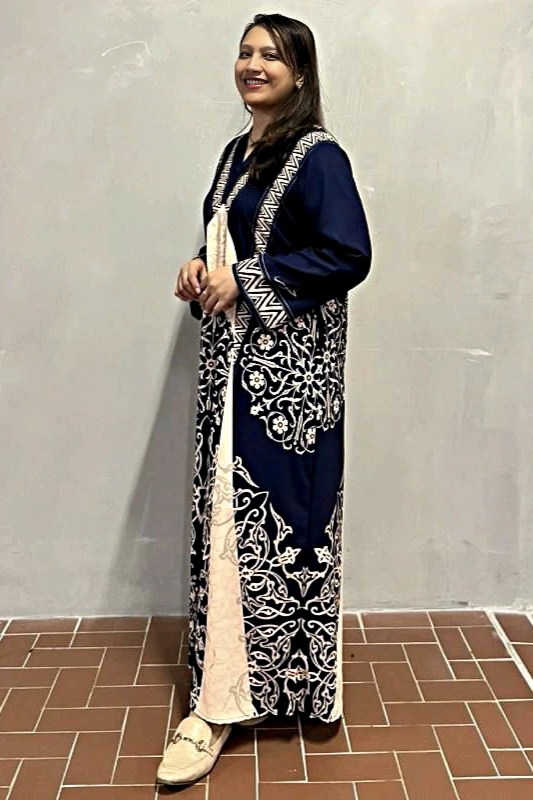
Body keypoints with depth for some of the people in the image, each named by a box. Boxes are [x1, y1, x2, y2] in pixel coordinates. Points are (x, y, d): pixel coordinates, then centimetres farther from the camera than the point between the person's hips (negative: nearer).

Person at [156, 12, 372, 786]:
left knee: (270, 514, -5)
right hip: (234, 356, 8)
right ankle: (224, 693, 22)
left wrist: (246, 281, -17)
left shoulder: (317, 156, -8)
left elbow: (348, 256, -17)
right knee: (228, 510, 9)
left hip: (289, 366, -8)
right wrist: (201, 268, 2)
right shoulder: (239, 152, 17)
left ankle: (221, 704, 4)